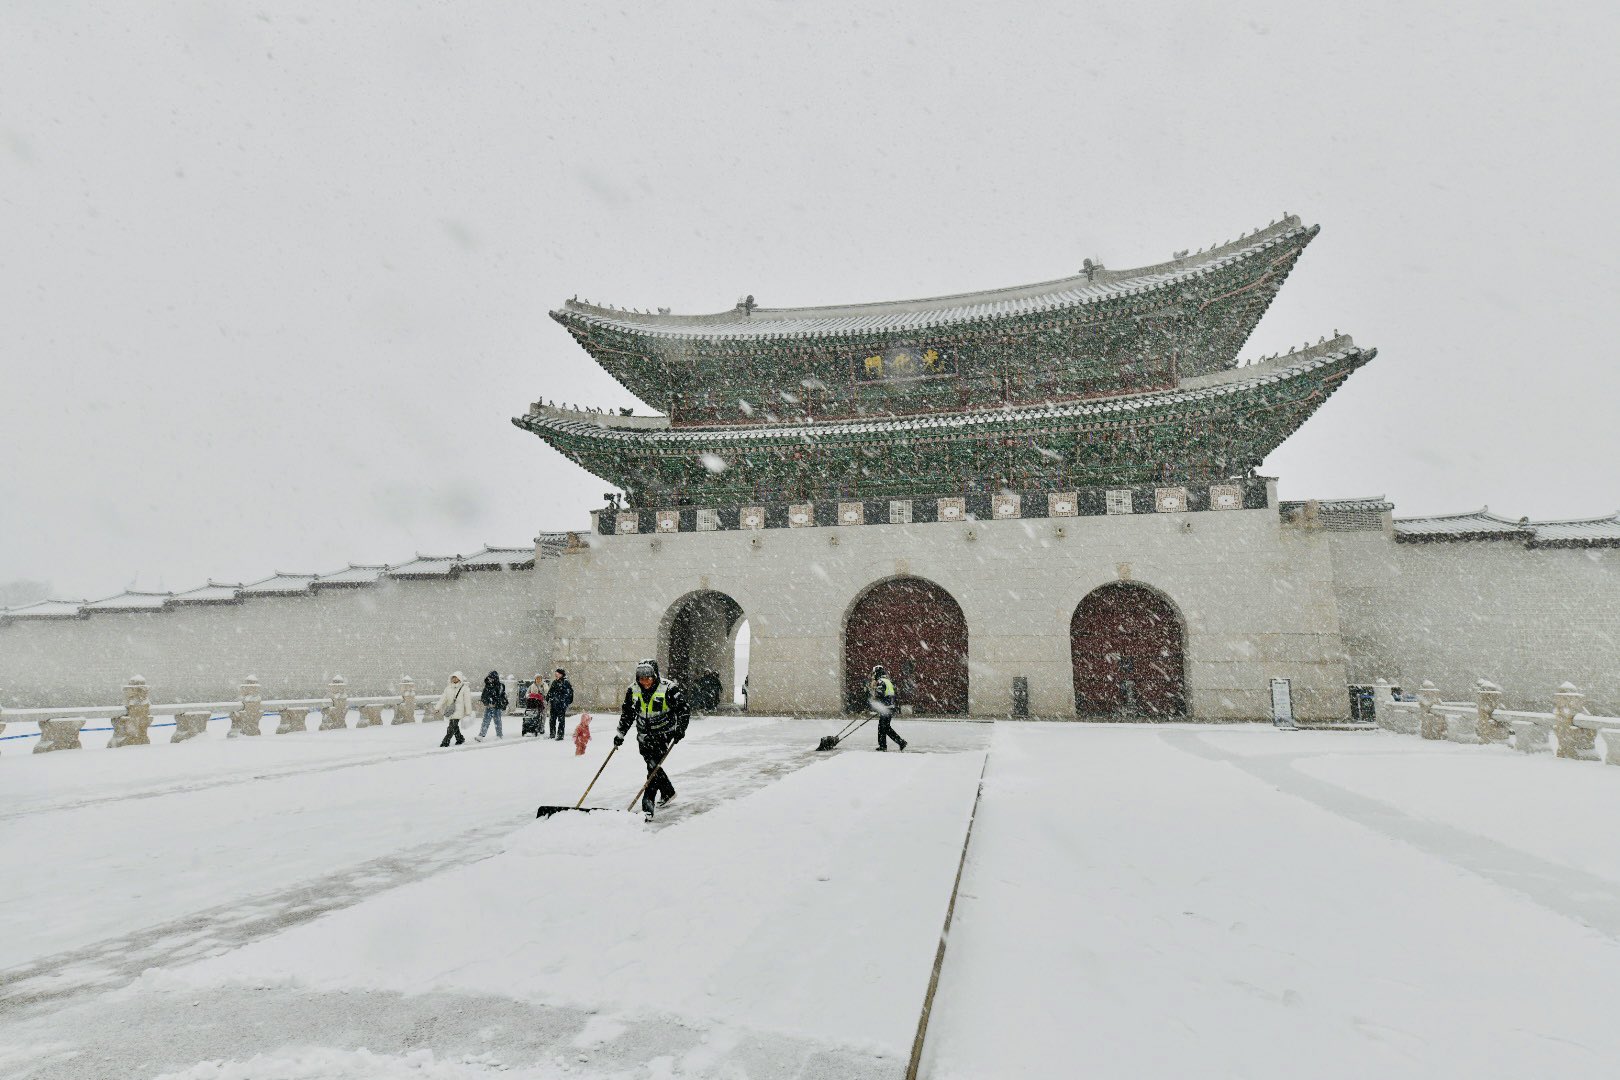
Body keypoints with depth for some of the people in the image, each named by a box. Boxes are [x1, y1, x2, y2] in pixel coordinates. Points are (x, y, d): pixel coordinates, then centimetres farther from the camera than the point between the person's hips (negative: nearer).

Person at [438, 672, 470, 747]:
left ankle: (446, 742, -7)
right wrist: (438, 707, -3)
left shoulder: (463, 687, -4)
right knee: (454, 727, 12)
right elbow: (443, 698, 7)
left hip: (458, 710, -5)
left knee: (452, 727, -11)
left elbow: (466, 700, -2)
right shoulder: (448, 687, 9)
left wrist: (468, 712, -1)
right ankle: (460, 738, 29)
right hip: (450, 710, 5)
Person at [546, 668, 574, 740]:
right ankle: (552, 734, 26)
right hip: (554, 704, 7)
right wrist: (547, 699, 16)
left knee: (561, 720, -4)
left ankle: (560, 735, 0)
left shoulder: (566, 682, -8)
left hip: (562, 704, -7)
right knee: (552, 719, 13)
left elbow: (569, 693, -12)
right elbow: (550, 692, 22)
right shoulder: (554, 682, 13)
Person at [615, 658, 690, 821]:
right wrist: (621, 734, 7)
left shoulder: (669, 688, -18)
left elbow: (683, 709, -12)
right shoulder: (632, 690, -3)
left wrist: (680, 728, -23)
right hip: (644, 735, 5)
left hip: (663, 733, -5)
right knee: (653, 766, 12)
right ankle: (668, 792, 36)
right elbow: (627, 713, 10)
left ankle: (647, 806, -13)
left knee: (654, 766, -14)